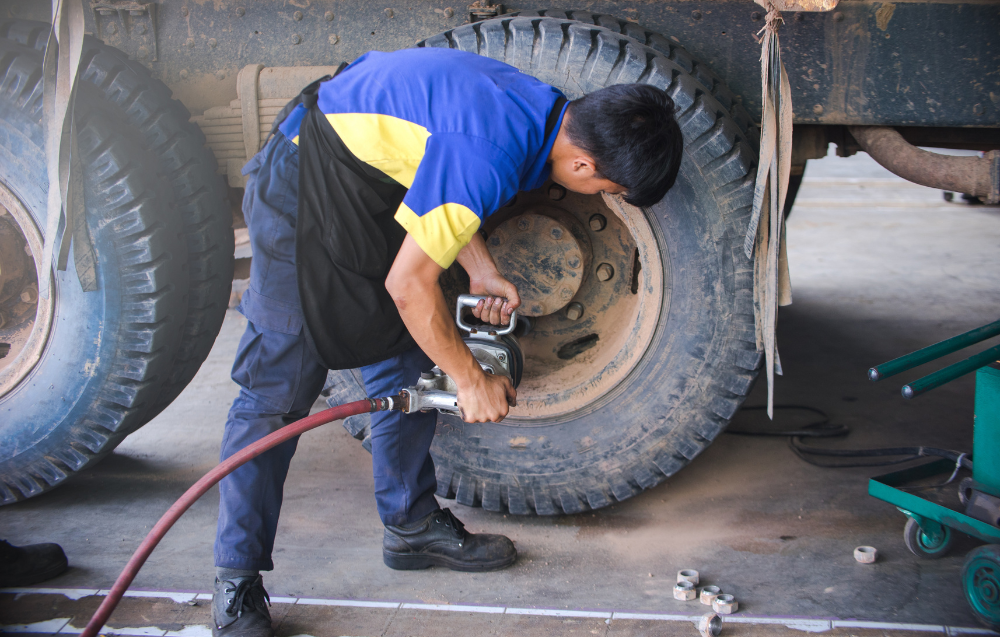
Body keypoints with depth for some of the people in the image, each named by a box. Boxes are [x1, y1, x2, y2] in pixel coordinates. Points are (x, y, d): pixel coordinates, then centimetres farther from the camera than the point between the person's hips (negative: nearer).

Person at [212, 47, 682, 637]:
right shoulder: (490, 157, -33)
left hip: (369, 187, 10)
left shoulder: (544, 107, -4)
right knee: (278, 389, -7)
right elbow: (407, 283, -25)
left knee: (406, 368, 12)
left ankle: (412, 525, 26)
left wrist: (483, 274, 1)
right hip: (302, 187, -10)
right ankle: (237, 583, 2)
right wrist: (472, 381, -12)